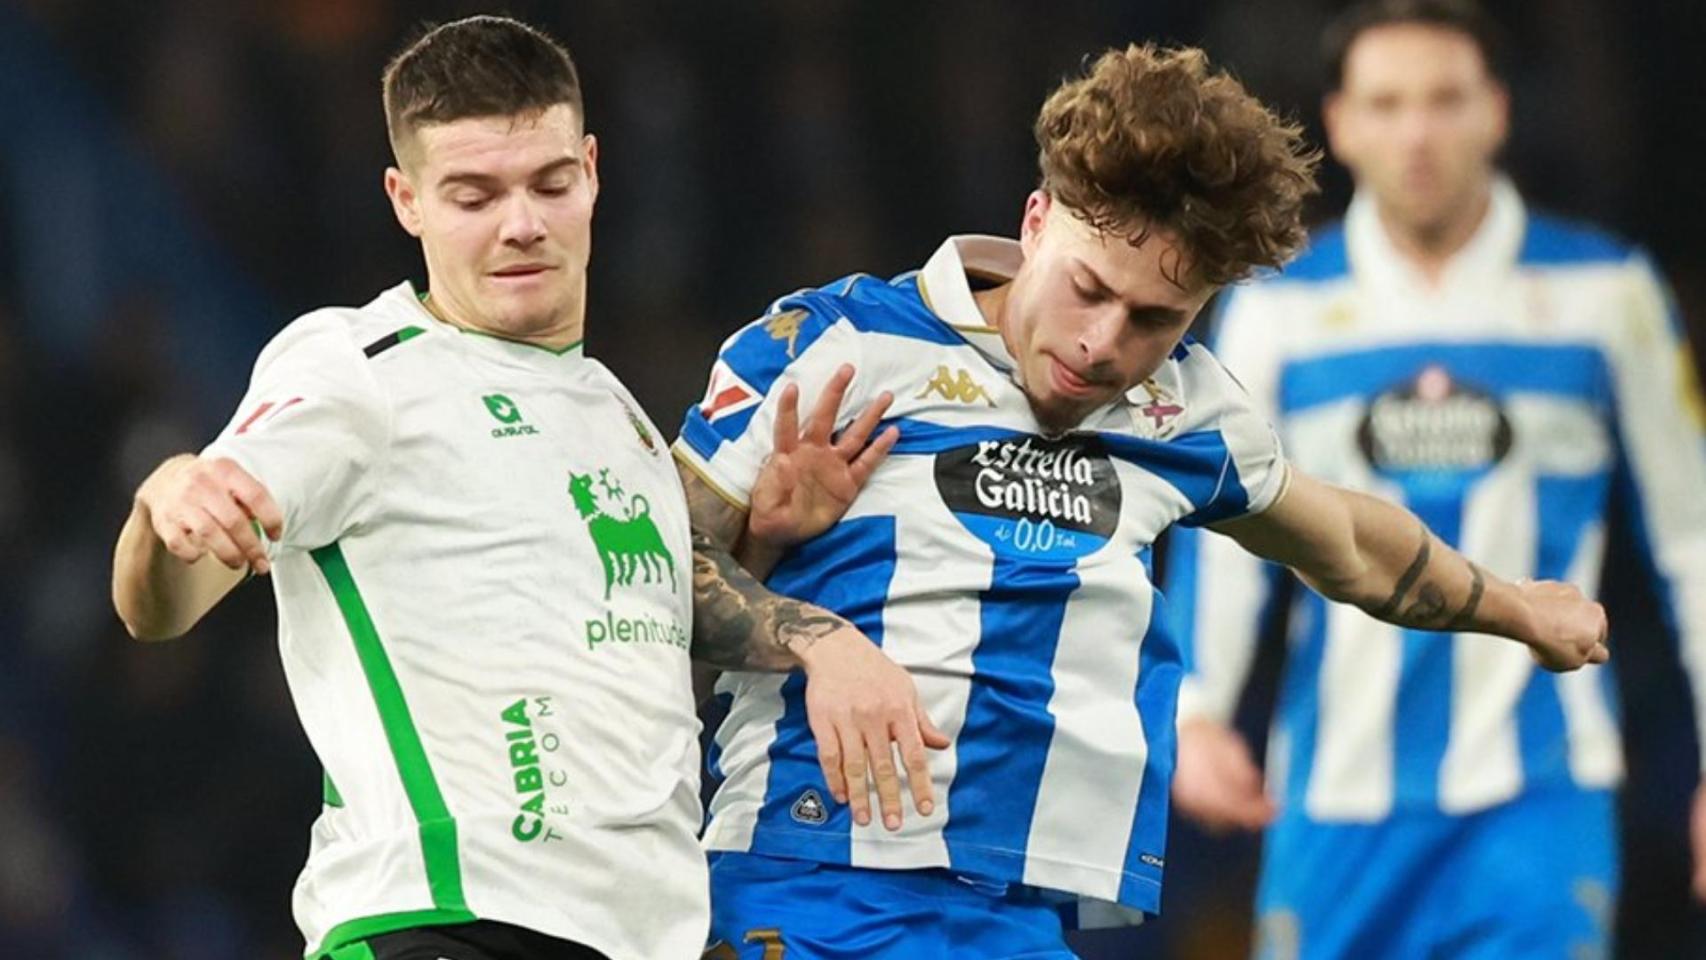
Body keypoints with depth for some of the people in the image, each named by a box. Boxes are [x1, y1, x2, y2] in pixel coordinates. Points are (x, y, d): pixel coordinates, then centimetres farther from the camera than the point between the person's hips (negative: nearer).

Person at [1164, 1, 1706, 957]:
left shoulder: (1605, 292, 3)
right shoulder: (1279, 310, 5)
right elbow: (1223, 534, 5)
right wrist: (1195, 710, -12)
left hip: (1539, 803, -2)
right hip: (1336, 799, 2)